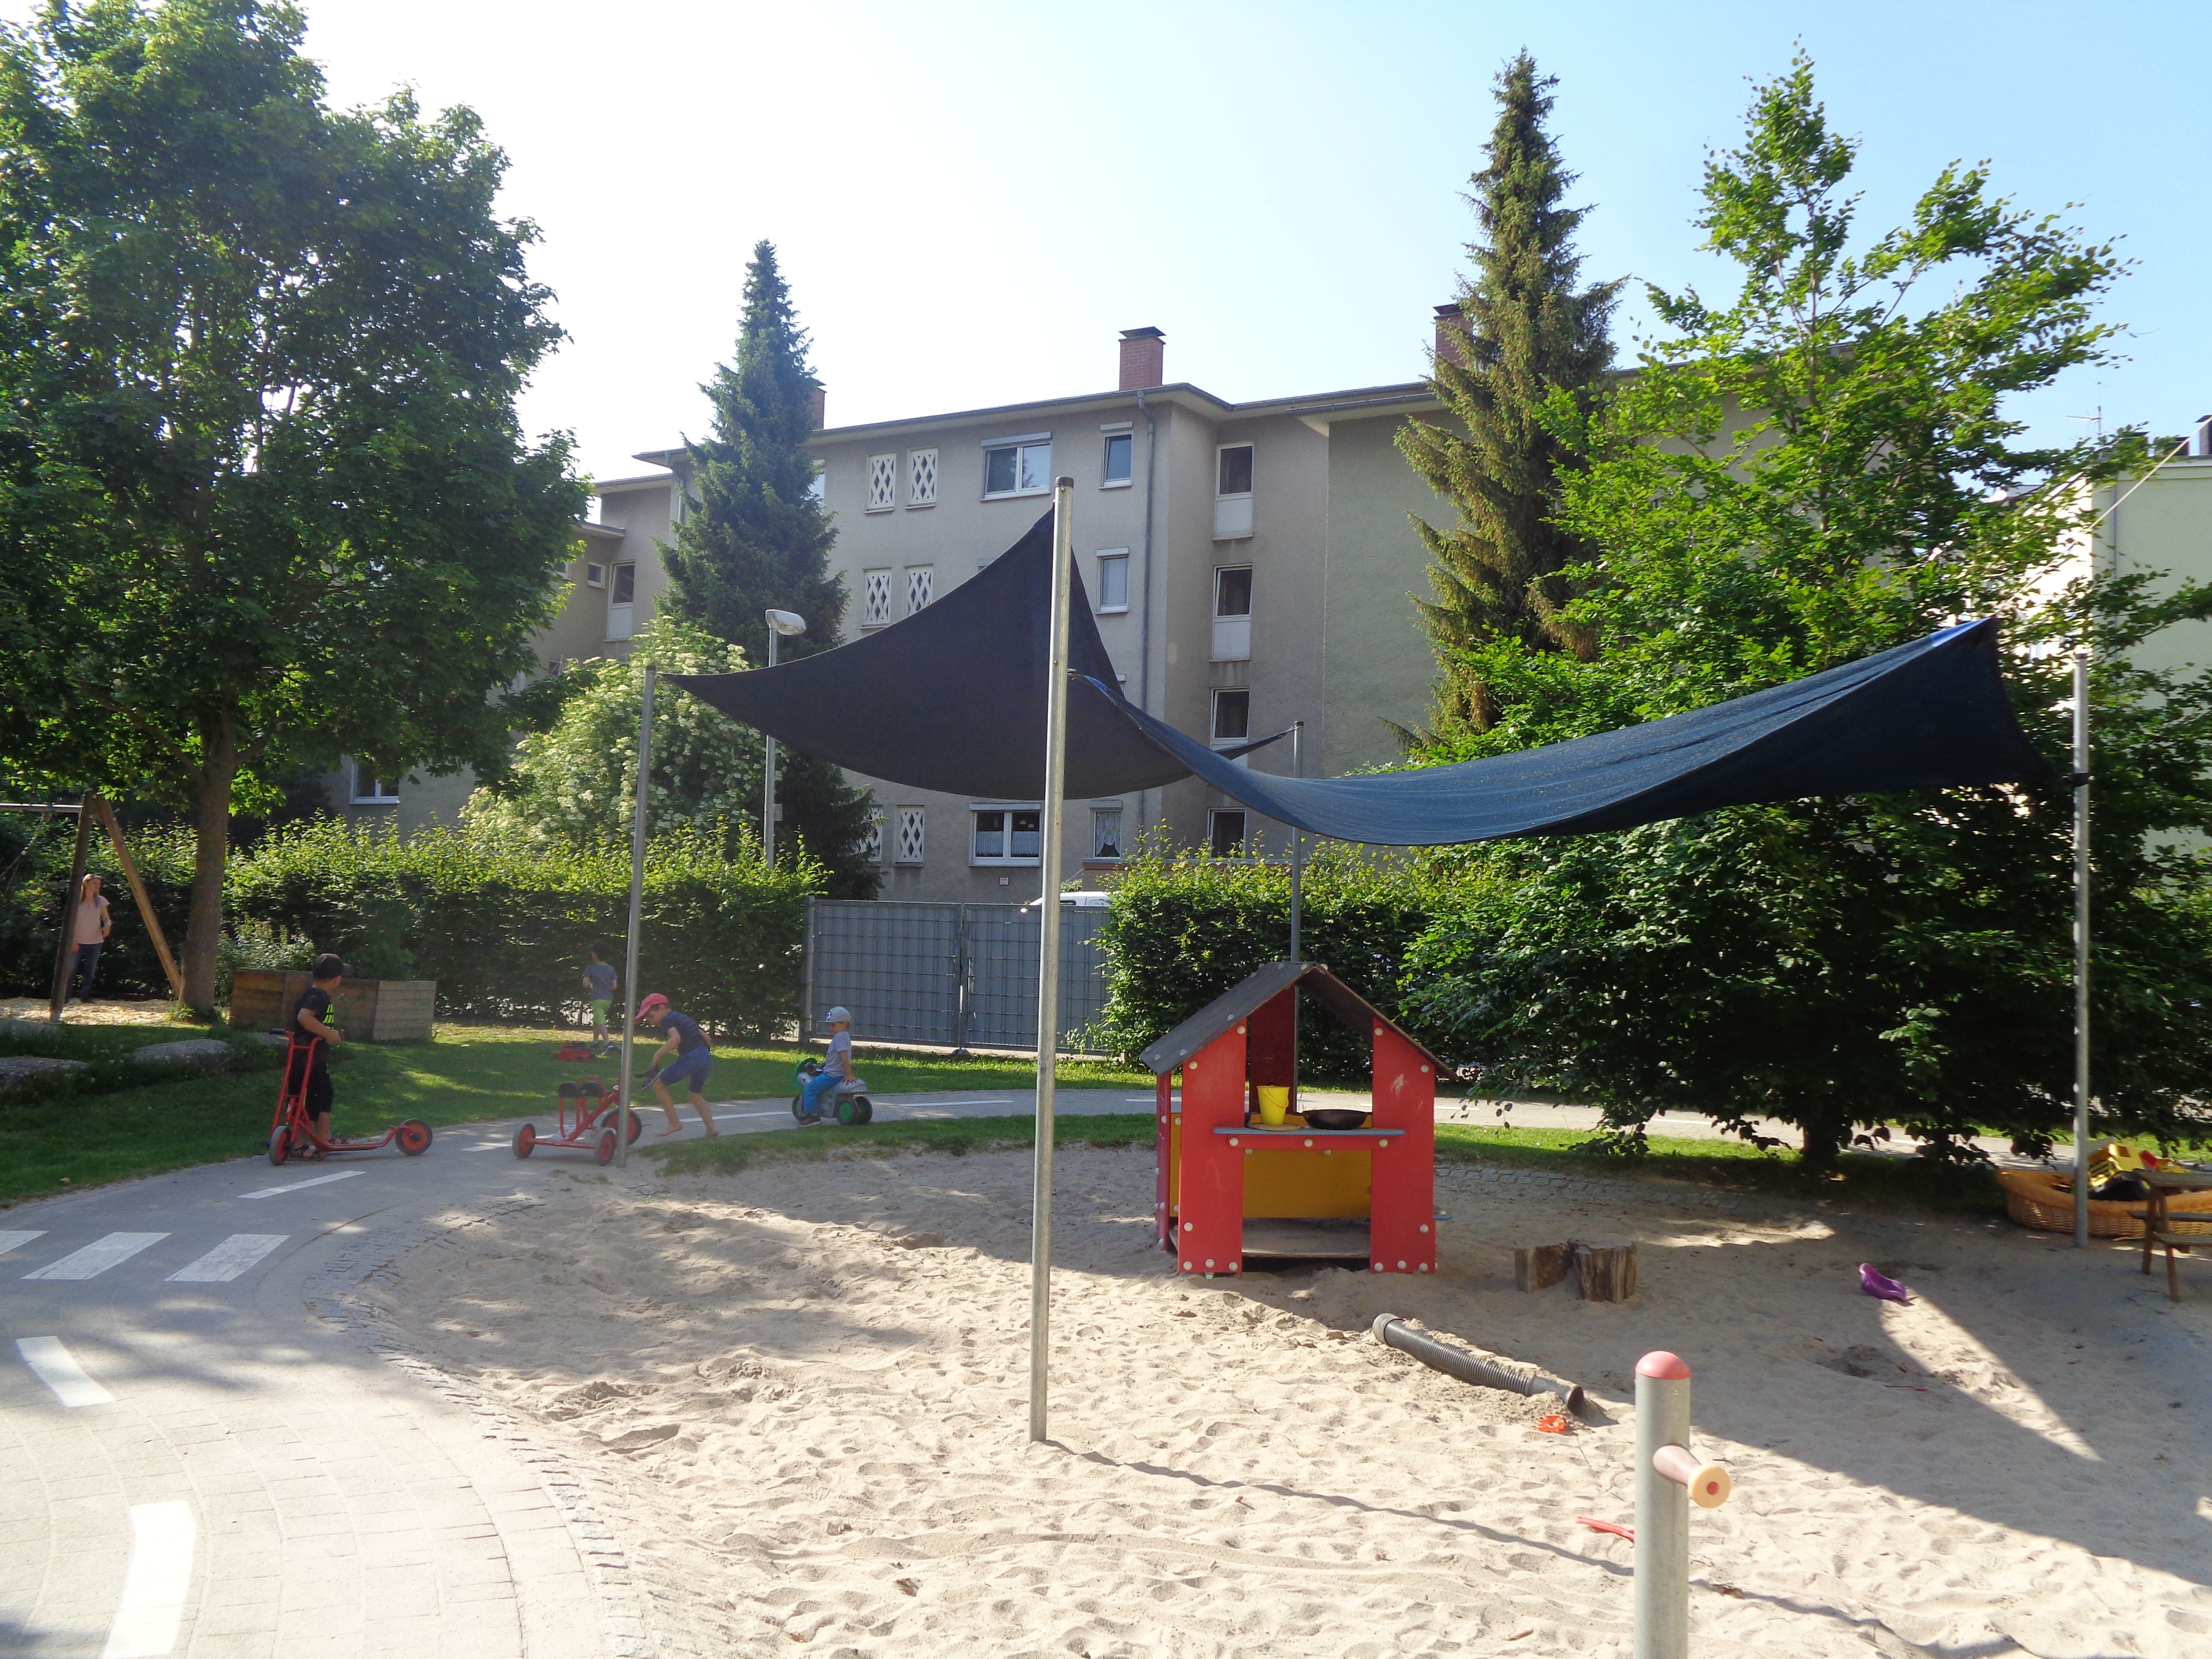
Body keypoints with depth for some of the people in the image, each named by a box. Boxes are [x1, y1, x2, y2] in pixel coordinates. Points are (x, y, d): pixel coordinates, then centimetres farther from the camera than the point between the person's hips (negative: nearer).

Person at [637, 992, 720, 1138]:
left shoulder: (667, 1020, -1)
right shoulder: (683, 1018, 26)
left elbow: (676, 1038, -22)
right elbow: (705, 1037, 29)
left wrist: (658, 1054, -19)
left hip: (691, 1058, -9)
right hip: (707, 1057, 9)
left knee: (658, 1085, 4)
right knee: (696, 1095, 26)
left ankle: (674, 1122, 4)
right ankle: (711, 1128, 16)